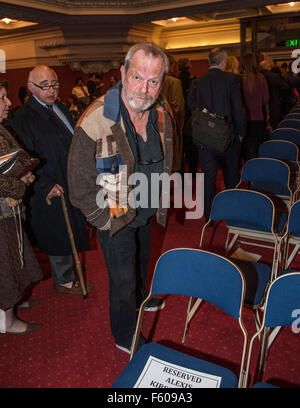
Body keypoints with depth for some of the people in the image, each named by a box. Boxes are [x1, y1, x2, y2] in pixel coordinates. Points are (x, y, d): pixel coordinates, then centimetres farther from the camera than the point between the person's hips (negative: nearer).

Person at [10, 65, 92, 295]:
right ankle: (64, 281, 25)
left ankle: (69, 267, 43)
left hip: (70, 184, 8)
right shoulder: (23, 118, -17)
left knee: (69, 232, 21)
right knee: (60, 235, 6)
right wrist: (47, 186, -21)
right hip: (51, 190, -8)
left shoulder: (60, 108, 7)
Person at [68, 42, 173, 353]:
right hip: (115, 217, -6)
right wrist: (106, 220, -15)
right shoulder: (96, 121, -29)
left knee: (142, 259, 29)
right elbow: (80, 183, -22)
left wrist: (160, 204, 9)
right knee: (123, 278, 9)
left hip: (146, 212, 6)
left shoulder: (161, 116, -8)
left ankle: (140, 297, 61)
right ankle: (124, 335, 36)